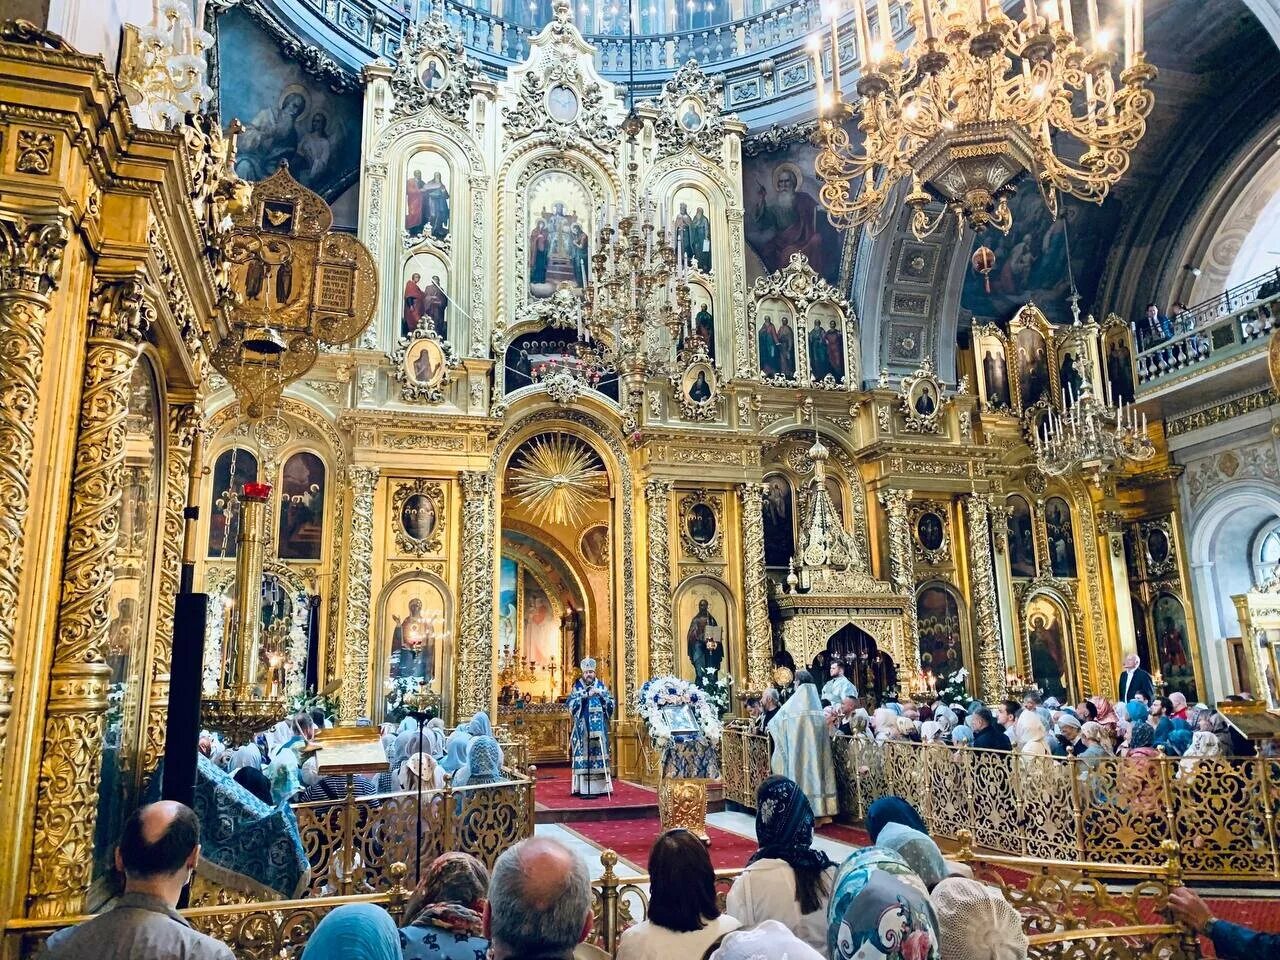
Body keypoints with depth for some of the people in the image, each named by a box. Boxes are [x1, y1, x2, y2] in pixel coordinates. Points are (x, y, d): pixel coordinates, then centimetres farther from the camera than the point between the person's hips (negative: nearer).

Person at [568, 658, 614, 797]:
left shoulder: (601, 686, 10)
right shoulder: (577, 686, 4)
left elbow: (611, 703, 4)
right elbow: (571, 703, -10)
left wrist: (601, 694, -12)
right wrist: (587, 695, -18)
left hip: (598, 728, 2)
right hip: (582, 727, -2)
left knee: (599, 752, 0)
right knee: (583, 753, -6)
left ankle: (599, 786, 5)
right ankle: (582, 788, -4)